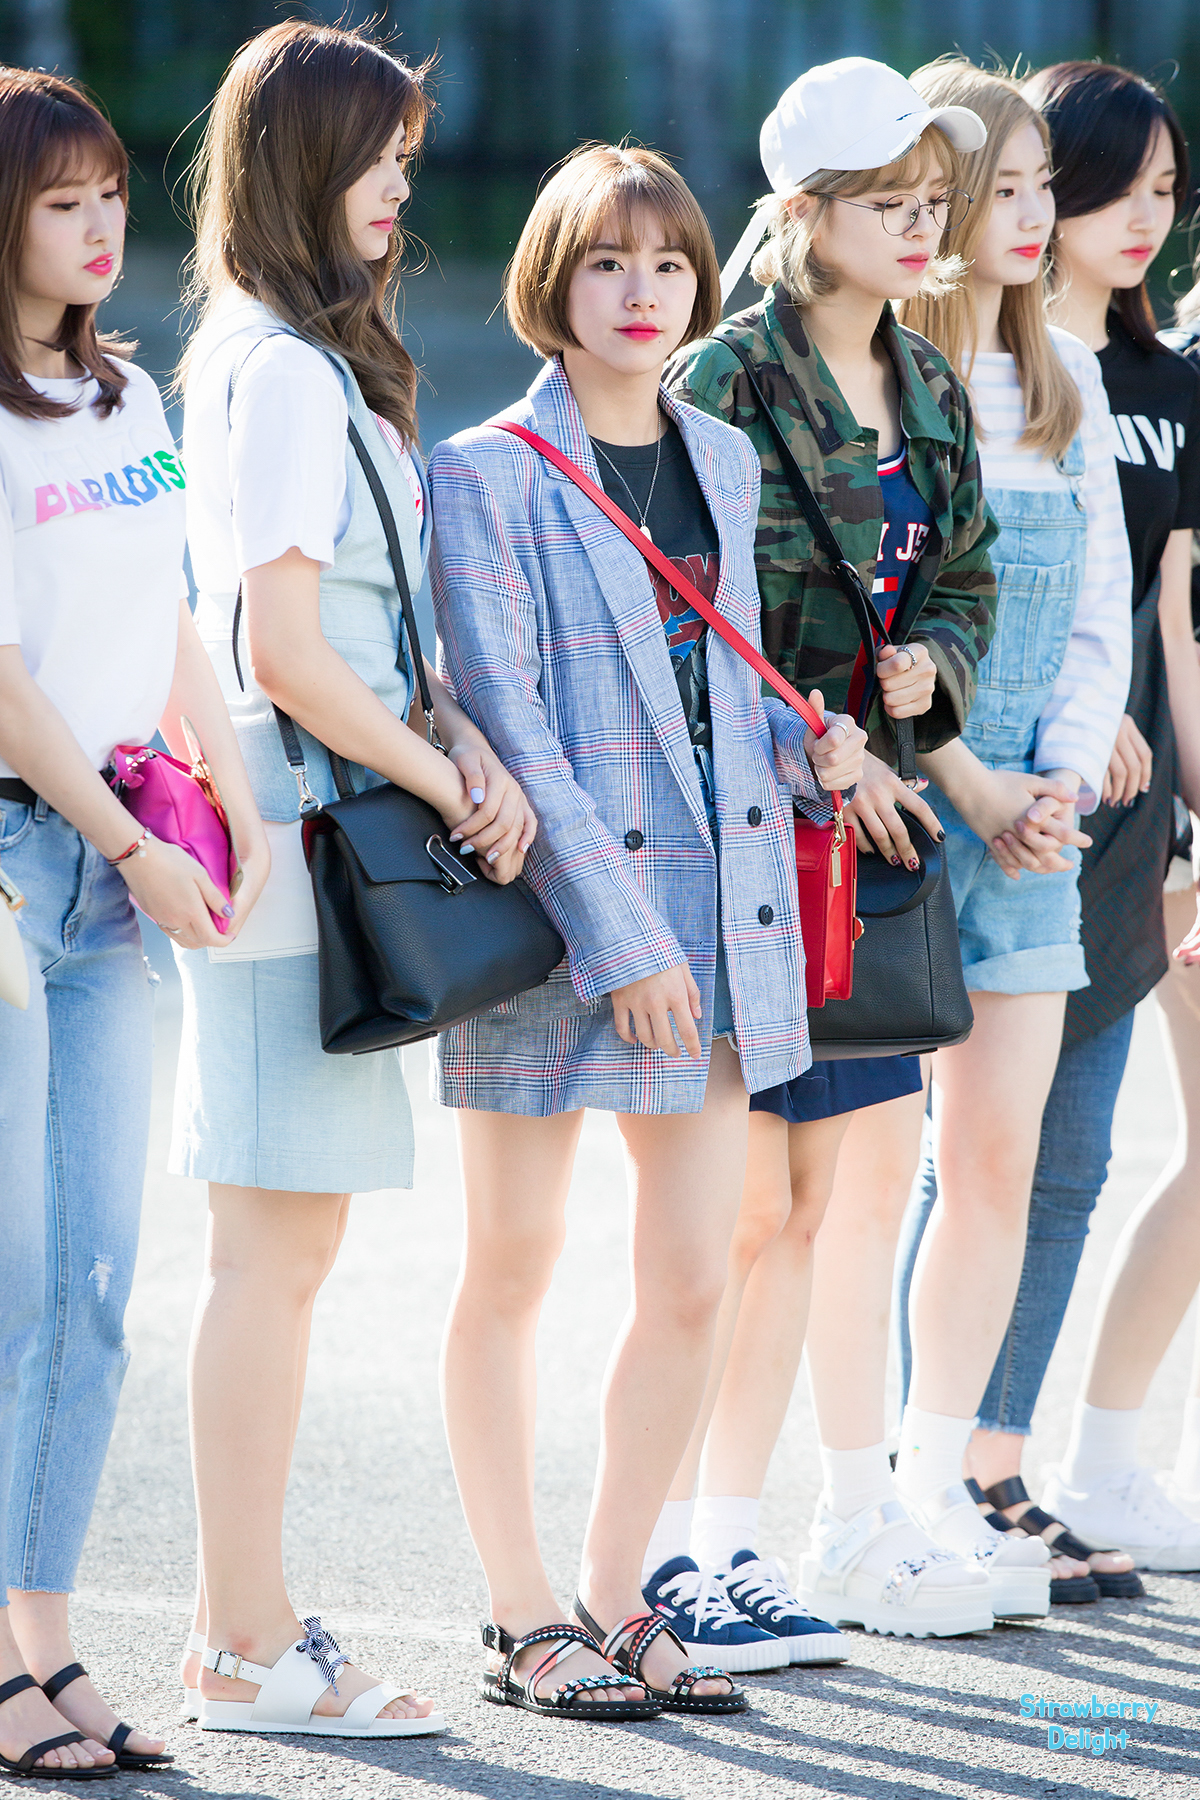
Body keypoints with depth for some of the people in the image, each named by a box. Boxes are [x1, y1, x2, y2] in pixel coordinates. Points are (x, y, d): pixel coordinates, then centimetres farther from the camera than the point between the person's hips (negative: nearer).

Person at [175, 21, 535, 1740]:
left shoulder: (299, 359, 17)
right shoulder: (285, 372, -14)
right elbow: (284, 648, -19)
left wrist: (466, 742, 2)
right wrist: (452, 782, -9)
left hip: (336, 819, 10)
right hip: (293, 839, -10)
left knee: (286, 1243, 12)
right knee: (276, 1244, -6)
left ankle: (247, 1624, 18)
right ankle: (247, 1649, -2)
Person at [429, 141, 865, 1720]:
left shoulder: (724, 464, 13)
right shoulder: (486, 478, -7)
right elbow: (504, 724, -13)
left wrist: (808, 749, -1)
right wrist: (617, 931, -18)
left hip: (716, 914, 6)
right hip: (549, 919, -6)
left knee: (691, 1282, 5)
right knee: (513, 1269, 5)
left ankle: (616, 1597, 19)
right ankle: (524, 1618, 14)